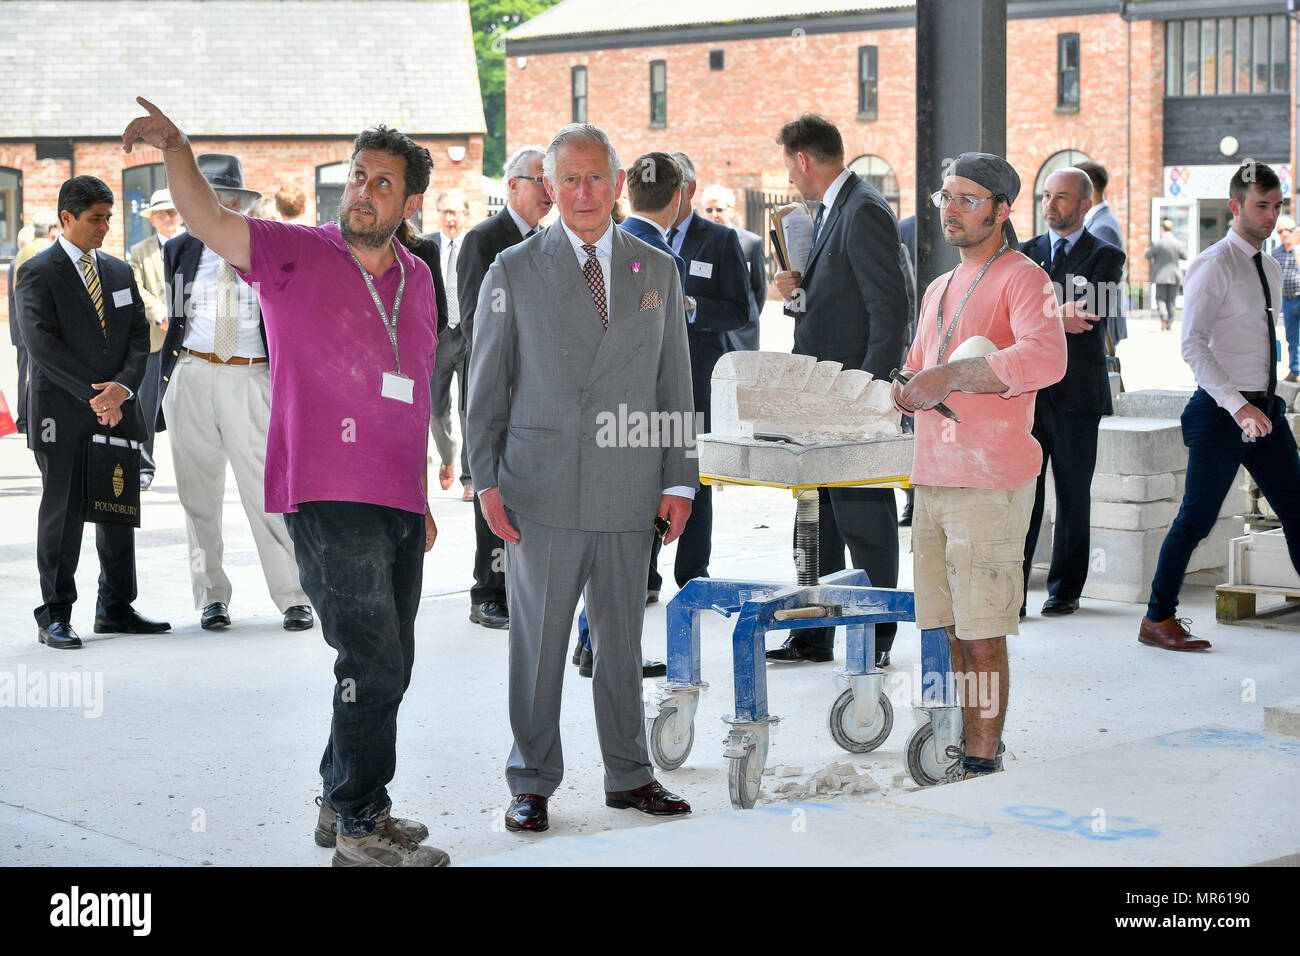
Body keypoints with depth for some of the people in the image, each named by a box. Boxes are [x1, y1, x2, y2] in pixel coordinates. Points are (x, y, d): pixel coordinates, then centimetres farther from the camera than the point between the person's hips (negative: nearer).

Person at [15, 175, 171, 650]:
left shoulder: (120, 272, 15)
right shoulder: (38, 273, -4)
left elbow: (139, 337, 10)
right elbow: (42, 344, -12)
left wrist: (123, 386, -9)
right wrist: (93, 394, -17)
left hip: (117, 411, 6)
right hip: (62, 414, -6)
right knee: (62, 512, -2)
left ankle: (116, 608, 17)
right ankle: (55, 616, 4)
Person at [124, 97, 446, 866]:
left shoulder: (416, 279, 13)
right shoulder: (296, 255, -3)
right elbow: (209, 222, -17)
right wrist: (176, 148, -33)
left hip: (397, 505, 7)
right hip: (328, 499, -7)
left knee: (385, 670, 14)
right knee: (373, 664, -9)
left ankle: (346, 804, 30)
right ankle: (360, 829, 2)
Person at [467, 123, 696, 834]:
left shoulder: (658, 272, 9)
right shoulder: (514, 271, 2)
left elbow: (674, 384, 11)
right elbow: (486, 386, 2)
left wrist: (678, 481, 5)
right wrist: (486, 481, -5)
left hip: (629, 492, 2)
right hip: (540, 493, -2)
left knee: (622, 641, 11)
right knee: (538, 642, 3)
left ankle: (629, 776, 23)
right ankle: (532, 783, 14)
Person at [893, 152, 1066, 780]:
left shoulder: (1021, 278, -5)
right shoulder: (939, 290, 21)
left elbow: (1045, 359, -23)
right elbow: (917, 373, 29)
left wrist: (950, 375, -22)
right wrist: (904, 391, 4)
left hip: (990, 483, -7)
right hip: (931, 480, 7)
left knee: (982, 633, -6)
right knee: (953, 629, 10)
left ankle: (982, 763, -1)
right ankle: (965, 746, 19)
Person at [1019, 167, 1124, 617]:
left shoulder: (1105, 257, 5)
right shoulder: (1025, 253, 14)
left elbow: (1093, 311, -12)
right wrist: (1058, 316, -20)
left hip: (1077, 392, -2)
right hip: (1027, 390, 2)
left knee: (1074, 496, 4)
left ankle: (1065, 590, 14)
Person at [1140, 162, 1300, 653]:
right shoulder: (1213, 266, -11)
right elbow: (1192, 346, -20)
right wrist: (1237, 405, -28)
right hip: (1220, 410, -8)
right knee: (1196, 519, -3)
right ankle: (1157, 620, 9)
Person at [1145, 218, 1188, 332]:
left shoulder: (1157, 243, -12)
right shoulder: (1178, 243, -6)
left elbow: (1148, 256, -4)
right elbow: (1185, 256, 7)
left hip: (1161, 275, -2)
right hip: (1174, 276, 2)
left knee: (1161, 298, 5)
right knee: (1171, 300, 11)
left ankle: (1163, 315, -21)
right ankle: (1169, 323, 13)